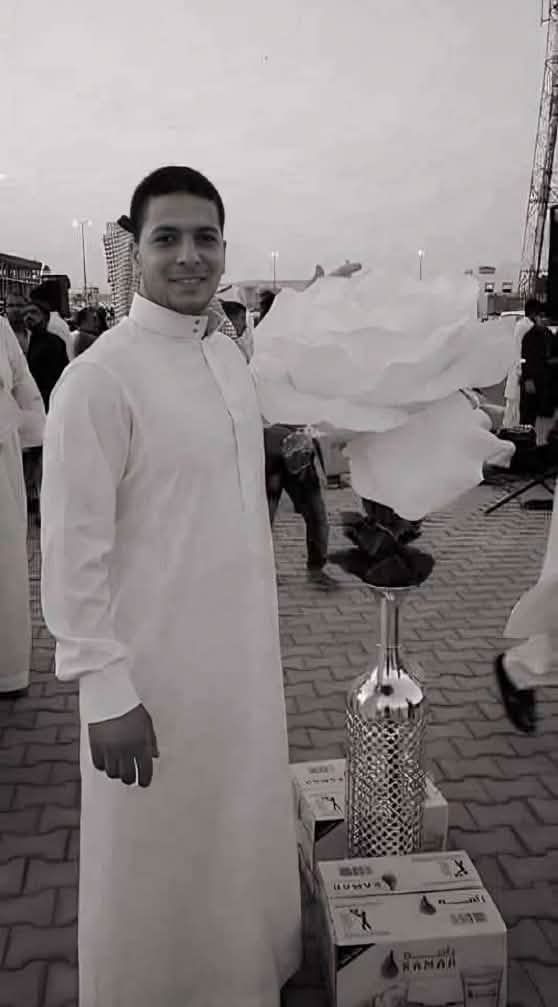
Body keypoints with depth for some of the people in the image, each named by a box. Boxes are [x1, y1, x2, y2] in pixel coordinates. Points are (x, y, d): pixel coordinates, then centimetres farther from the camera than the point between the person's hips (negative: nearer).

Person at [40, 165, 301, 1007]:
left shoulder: (229, 353, 4)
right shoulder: (101, 375, -18)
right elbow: (73, 552, -17)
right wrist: (106, 690, -17)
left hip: (243, 650, 7)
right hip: (156, 666, -6)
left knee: (237, 827, 24)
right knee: (158, 860, 14)